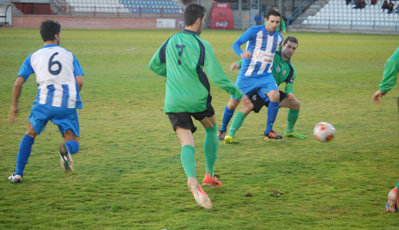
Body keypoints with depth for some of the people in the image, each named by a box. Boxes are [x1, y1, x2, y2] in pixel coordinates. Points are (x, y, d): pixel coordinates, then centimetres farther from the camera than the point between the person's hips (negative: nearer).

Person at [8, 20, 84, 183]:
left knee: (30, 134, 23)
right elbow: (79, 81, 5)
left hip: (44, 102, 1)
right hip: (67, 105, 0)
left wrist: (14, 105, 17)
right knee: (74, 145, 6)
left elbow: (19, 82, 6)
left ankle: (18, 174, 17)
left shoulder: (33, 57, 13)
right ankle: (65, 149, -33)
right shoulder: (69, 55, 14)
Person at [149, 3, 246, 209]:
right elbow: (217, 77, -12)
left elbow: (154, 65, 18)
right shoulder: (202, 45, -9)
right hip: (198, 98, -3)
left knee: (187, 145, -7)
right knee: (212, 130, 26)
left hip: (174, 102, 3)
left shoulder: (171, 42, 6)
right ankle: (209, 175, 27)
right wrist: (237, 94, 0)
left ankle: (192, 179, -35)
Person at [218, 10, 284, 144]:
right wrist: (242, 54, -33)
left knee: (275, 95, -22)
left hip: (265, 76, 3)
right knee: (233, 103, 2)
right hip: (247, 75, -3)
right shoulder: (254, 31, -10)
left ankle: (269, 131, -12)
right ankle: (223, 131, 25)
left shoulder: (279, 38, 6)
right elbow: (236, 44, -15)